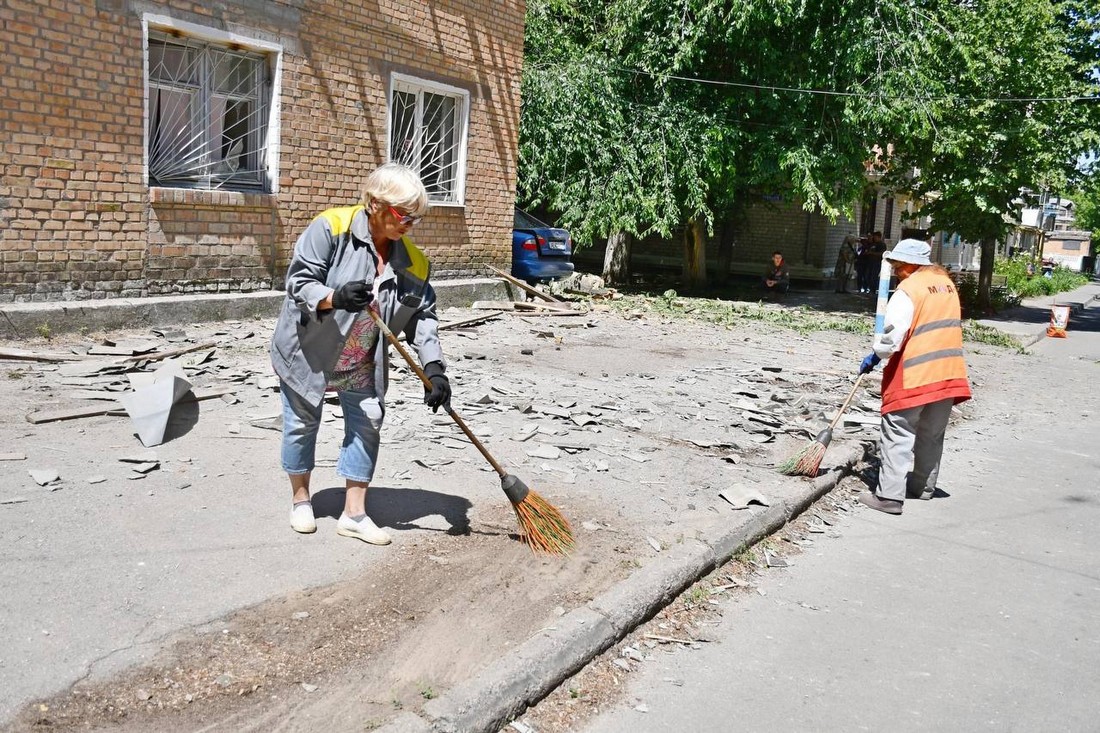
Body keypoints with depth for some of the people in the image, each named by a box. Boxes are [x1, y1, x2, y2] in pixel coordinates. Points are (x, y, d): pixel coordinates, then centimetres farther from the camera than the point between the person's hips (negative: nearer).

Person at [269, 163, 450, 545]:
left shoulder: (412, 261, -7)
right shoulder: (330, 227, -20)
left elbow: (422, 316, -6)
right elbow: (299, 283, -22)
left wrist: (434, 368, -19)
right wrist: (335, 298, -42)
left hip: (361, 362, 4)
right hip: (307, 351, -4)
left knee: (367, 423, 1)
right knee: (302, 424, 8)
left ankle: (354, 513, 12)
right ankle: (300, 498, 30)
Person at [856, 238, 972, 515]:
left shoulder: (909, 289, -14)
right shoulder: (947, 284, 11)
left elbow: (893, 334, -17)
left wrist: (875, 356, -1)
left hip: (914, 376, -8)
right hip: (948, 373, 8)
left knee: (898, 435, -4)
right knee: (932, 434, 17)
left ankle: (889, 495, -6)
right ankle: (923, 486, 28)